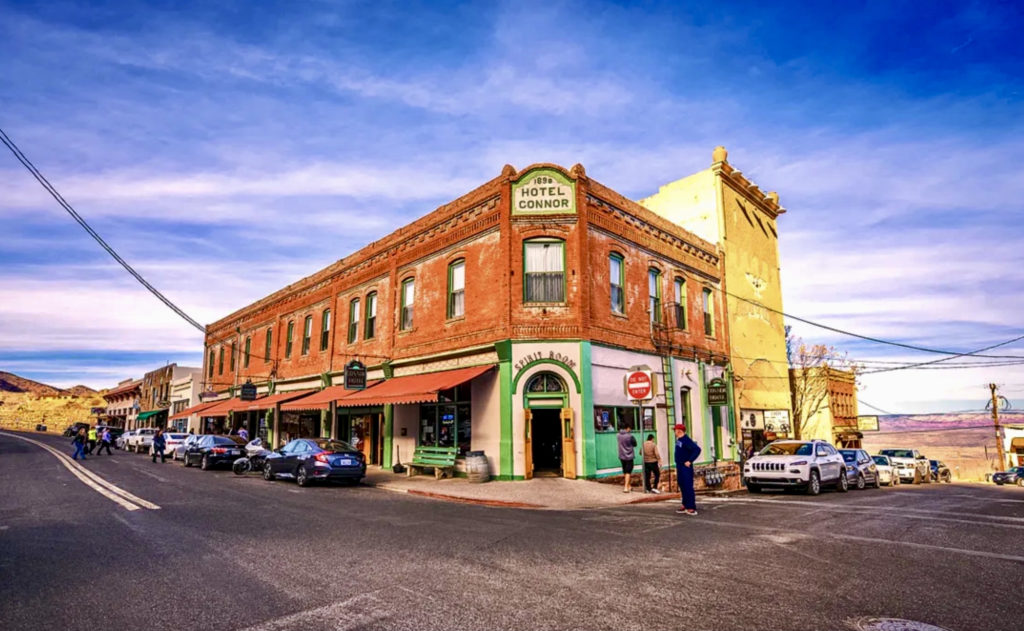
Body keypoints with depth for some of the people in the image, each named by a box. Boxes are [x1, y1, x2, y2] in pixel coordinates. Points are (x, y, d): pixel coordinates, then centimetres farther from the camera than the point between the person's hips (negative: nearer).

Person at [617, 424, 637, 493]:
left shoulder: (619, 435, -4)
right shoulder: (629, 436, -18)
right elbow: (635, 444, -4)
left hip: (621, 456, 6)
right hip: (629, 456, -6)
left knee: (625, 472, 17)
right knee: (628, 472, -1)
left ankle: (628, 486, 29)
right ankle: (626, 487, -9)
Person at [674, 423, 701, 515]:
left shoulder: (686, 440, -16)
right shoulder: (678, 440, 13)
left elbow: (697, 449, -25)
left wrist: (690, 461, -23)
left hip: (686, 467, -10)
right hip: (680, 467, 10)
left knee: (688, 487, -8)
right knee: (682, 487, 13)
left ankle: (691, 508, -5)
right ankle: (685, 506, 21)